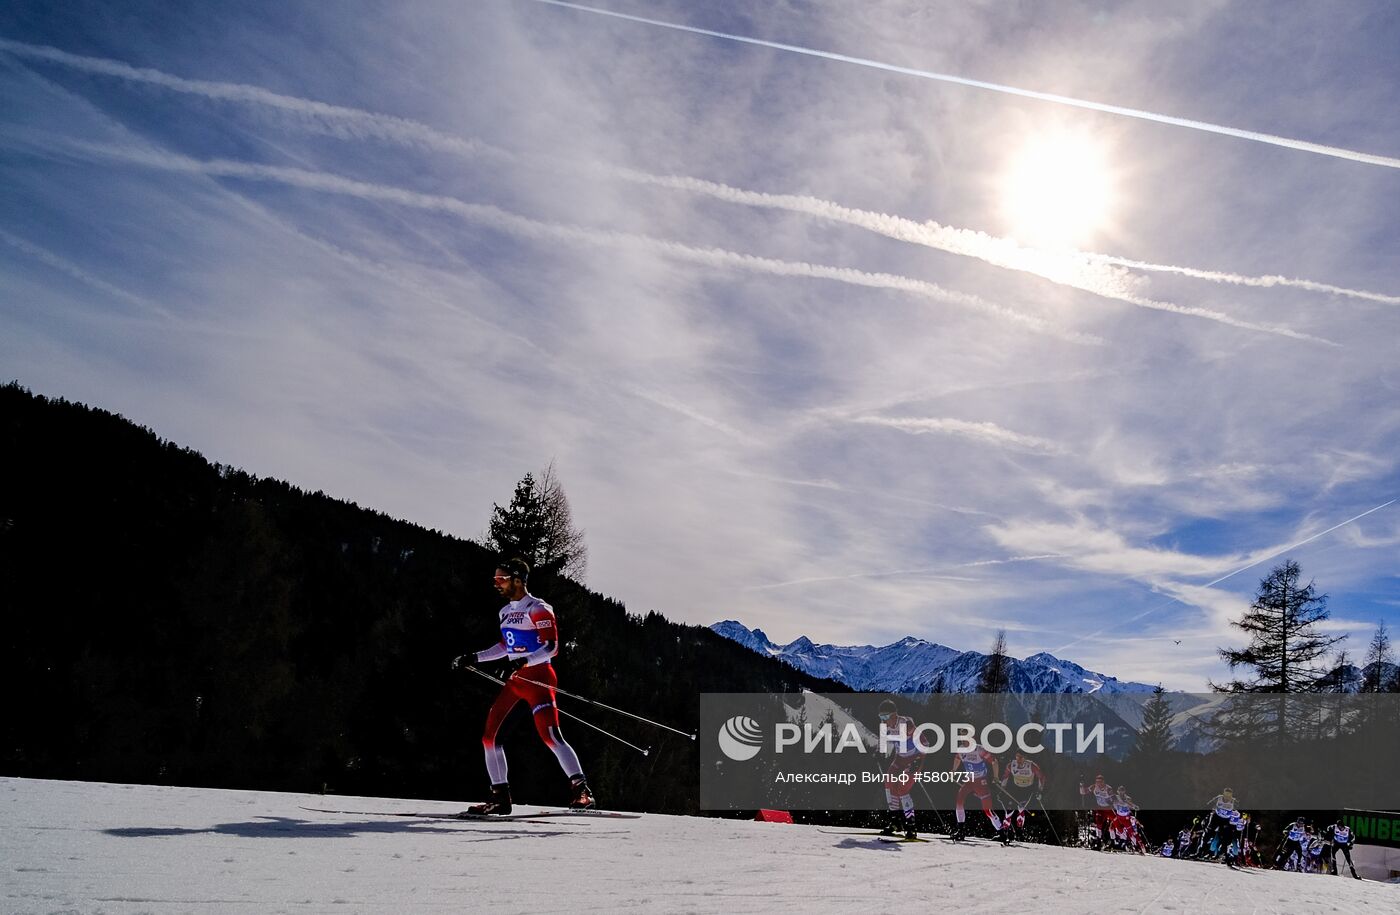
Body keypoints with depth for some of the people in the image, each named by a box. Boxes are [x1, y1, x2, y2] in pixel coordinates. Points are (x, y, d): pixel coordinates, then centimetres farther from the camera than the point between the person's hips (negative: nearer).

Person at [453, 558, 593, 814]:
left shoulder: (538, 609, -11)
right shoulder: (506, 612, 14)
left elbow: (552, 647, -17)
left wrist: (524, 661, -30)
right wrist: (474, 658, 21)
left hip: (538, 677, -9)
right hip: (514, 680, 9)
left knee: (550, 736, -19)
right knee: (488, 736, 3)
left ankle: (582, 790, -14)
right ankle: (500, 797, 12)